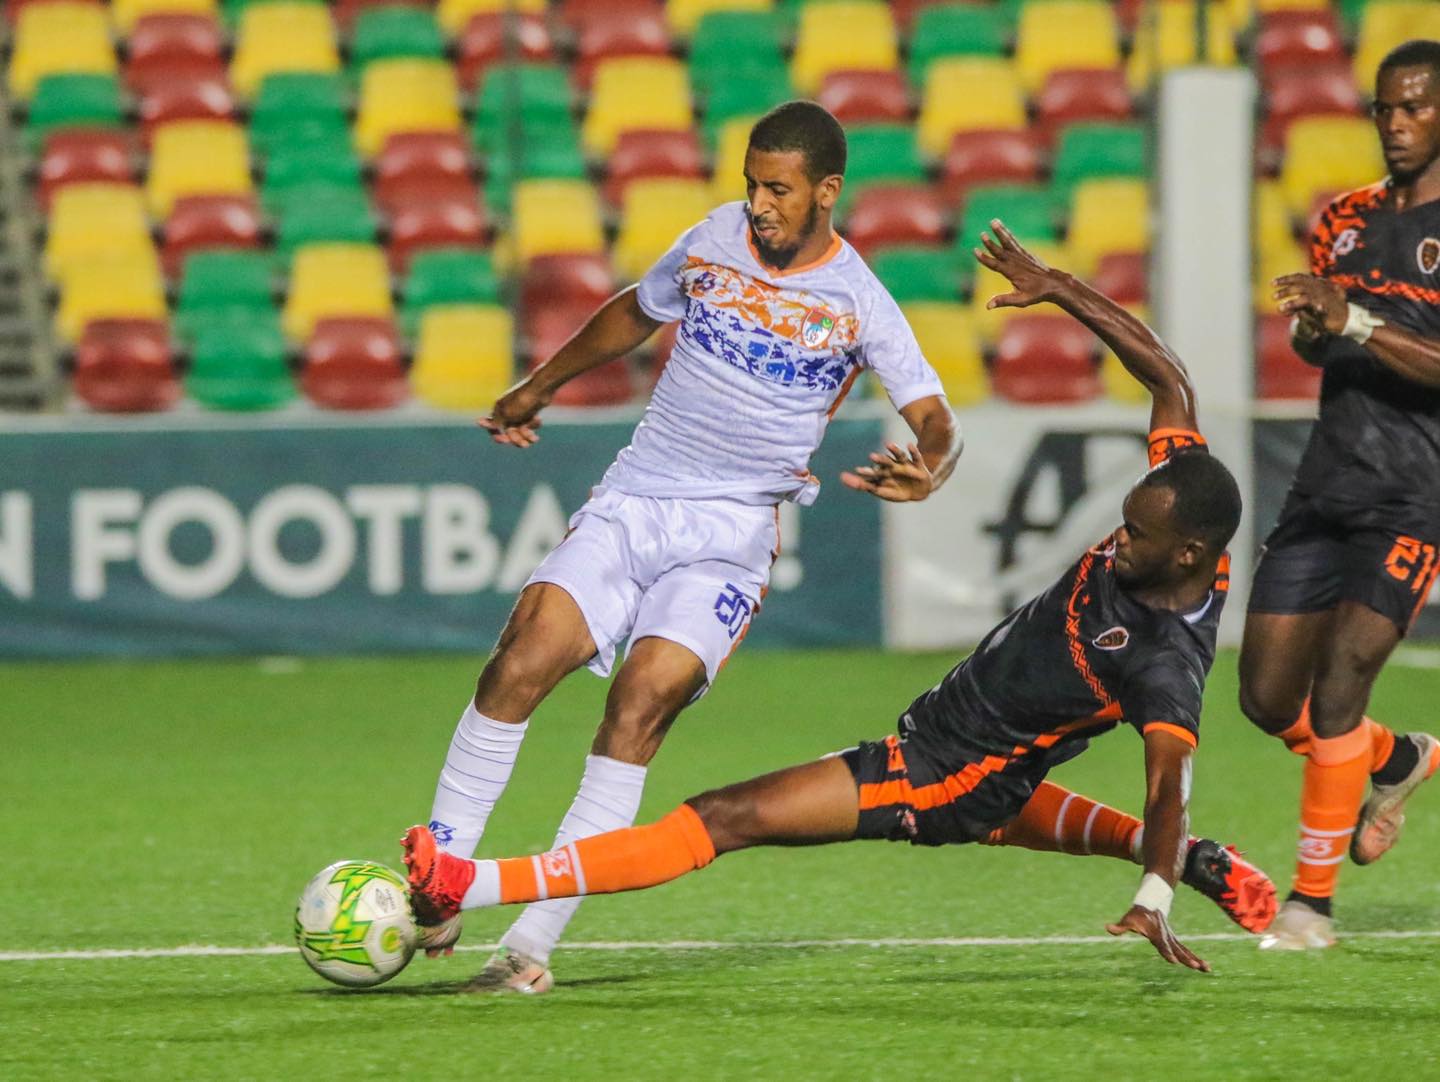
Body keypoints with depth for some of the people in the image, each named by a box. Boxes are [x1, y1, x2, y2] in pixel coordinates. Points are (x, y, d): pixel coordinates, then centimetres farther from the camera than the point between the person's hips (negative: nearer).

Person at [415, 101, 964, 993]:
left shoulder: (858, 305, -3)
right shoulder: (715, 239, 8)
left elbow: (936, 422, -6)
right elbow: (635, 313, 27)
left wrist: (926, 471, -30)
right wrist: (538, 389, 33)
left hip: (731, 535, -3)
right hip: (628, 507, 3)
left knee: (643, 700, -24)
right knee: (525, 656, -20)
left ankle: (533, 942, -23)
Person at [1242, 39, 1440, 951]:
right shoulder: (1350, 217, 14)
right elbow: (1314, 345, 15)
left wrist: (1357, 323, -25)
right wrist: (1309, 321, -9)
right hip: (1327, 487, 6)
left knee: (1338, 688, -17)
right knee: (1269, 697, 6)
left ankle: (1314, 899, -6)